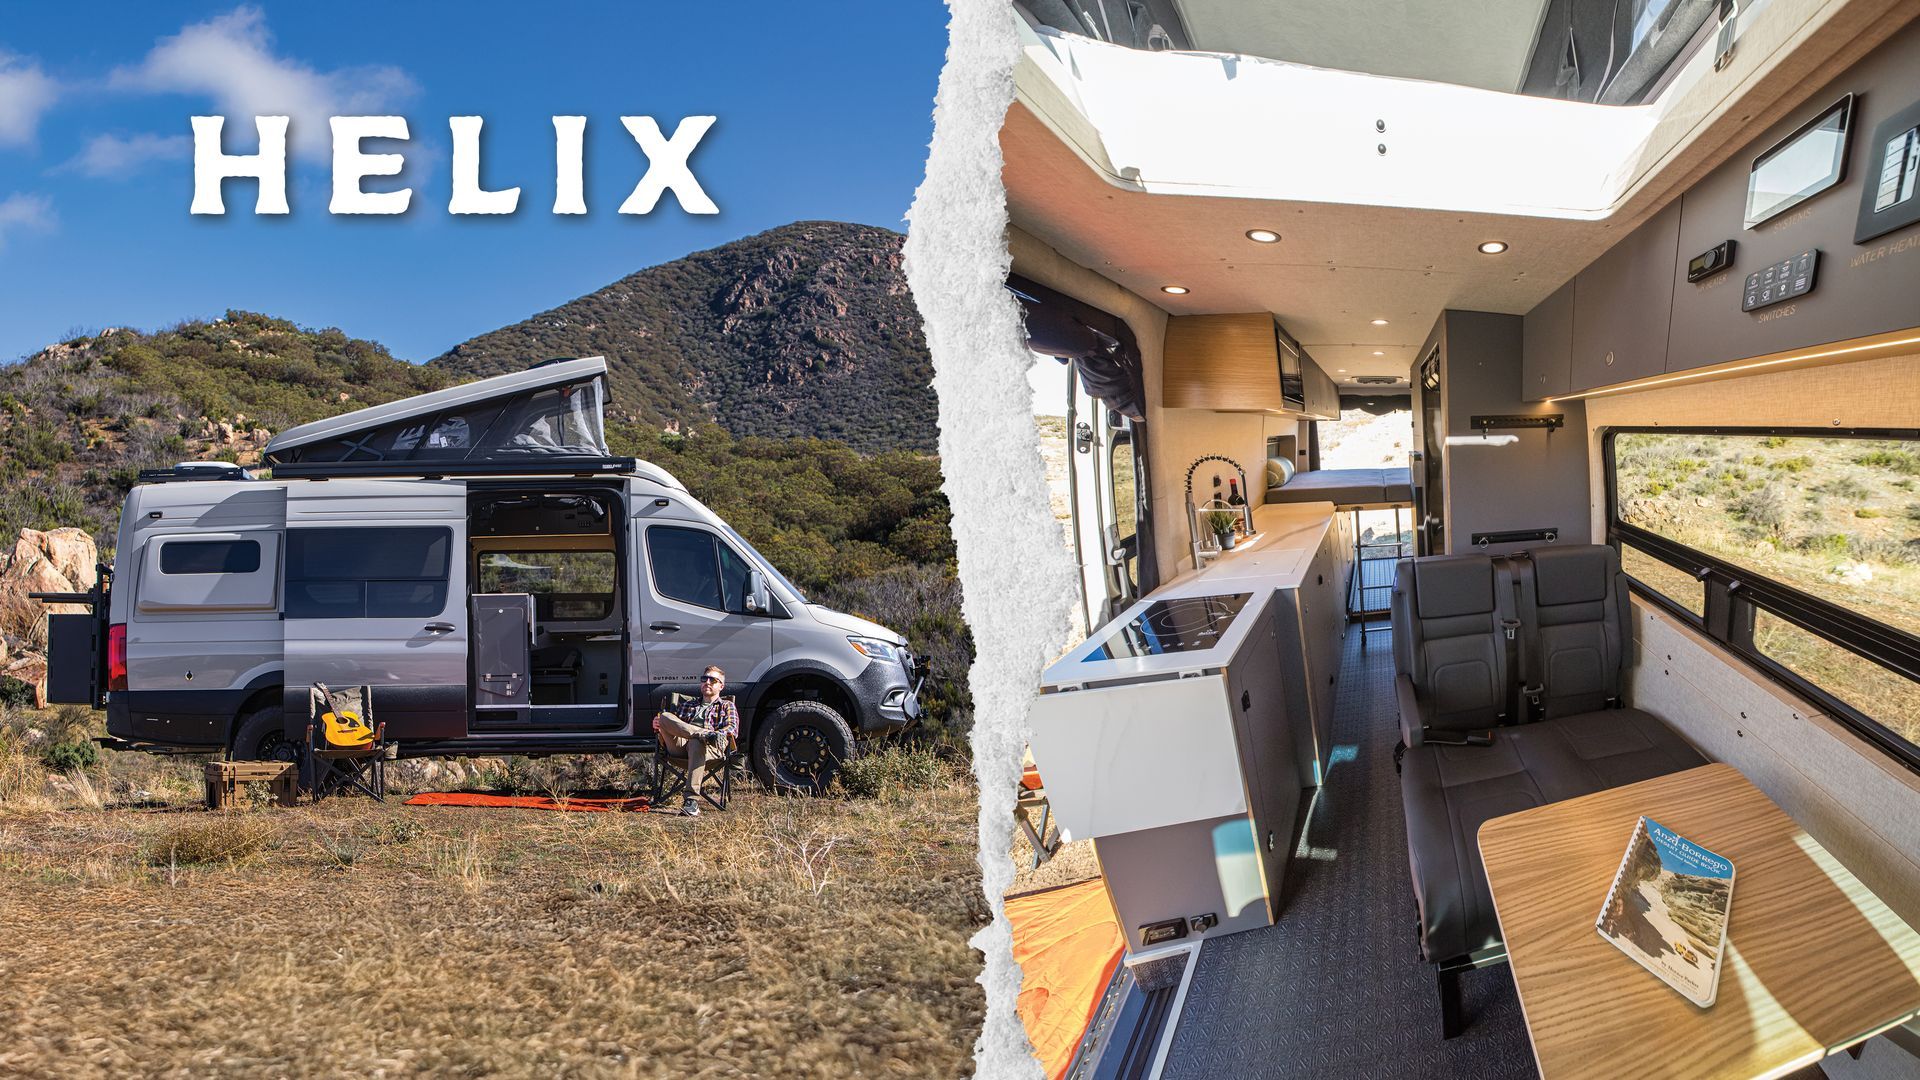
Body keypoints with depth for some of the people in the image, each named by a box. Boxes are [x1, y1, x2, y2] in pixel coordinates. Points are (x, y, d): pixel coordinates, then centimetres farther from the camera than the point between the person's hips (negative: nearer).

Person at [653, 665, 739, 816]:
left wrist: (718, 735, -14)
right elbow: (674, 725, 30)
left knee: (696, 744, -42)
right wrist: (659, 727, 5)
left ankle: (692, 801, -50)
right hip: (680, 746, 3)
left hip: (712, 750, -3)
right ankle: (705, 735, -41)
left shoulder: (727, 706, 26)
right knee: (665, 716, -23)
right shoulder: (687, 704, 38)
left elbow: (733, 730, 7)